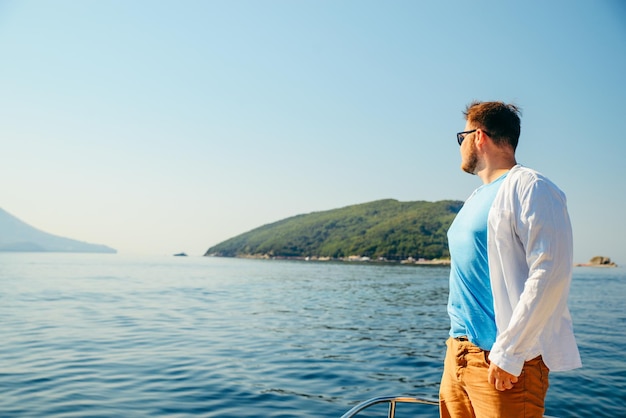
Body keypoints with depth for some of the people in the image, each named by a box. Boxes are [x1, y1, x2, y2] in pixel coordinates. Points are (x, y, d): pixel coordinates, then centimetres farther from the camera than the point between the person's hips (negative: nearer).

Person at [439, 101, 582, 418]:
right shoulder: (476, 198, 16)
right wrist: (457, 348, 17)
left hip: (505, 363, -8)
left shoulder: (529, 187, -10)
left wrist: (508, 353, -21)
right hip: (457, 354, 8)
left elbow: (550, 273, -20)